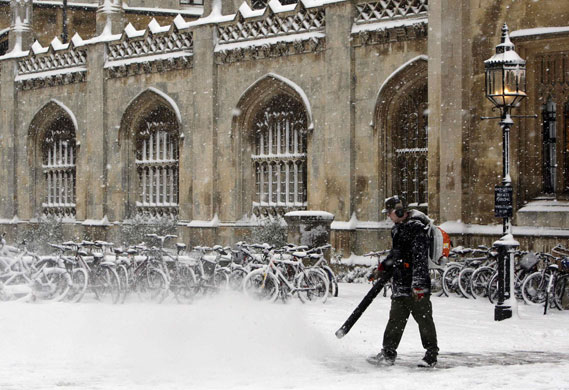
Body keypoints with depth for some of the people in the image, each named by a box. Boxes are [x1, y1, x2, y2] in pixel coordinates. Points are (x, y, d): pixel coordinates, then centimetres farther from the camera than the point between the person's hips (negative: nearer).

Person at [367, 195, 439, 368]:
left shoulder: (417, 230, -16)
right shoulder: (398, 229, 15)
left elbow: (420, 258, -23)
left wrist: (418, 284, -27)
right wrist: (385, 266, 27)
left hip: (416, 287, -9)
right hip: (400, 283, 9)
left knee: (423, 318, -2)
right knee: (396, 318, 9)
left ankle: (432, 354, 7)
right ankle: (388, 353, 12)